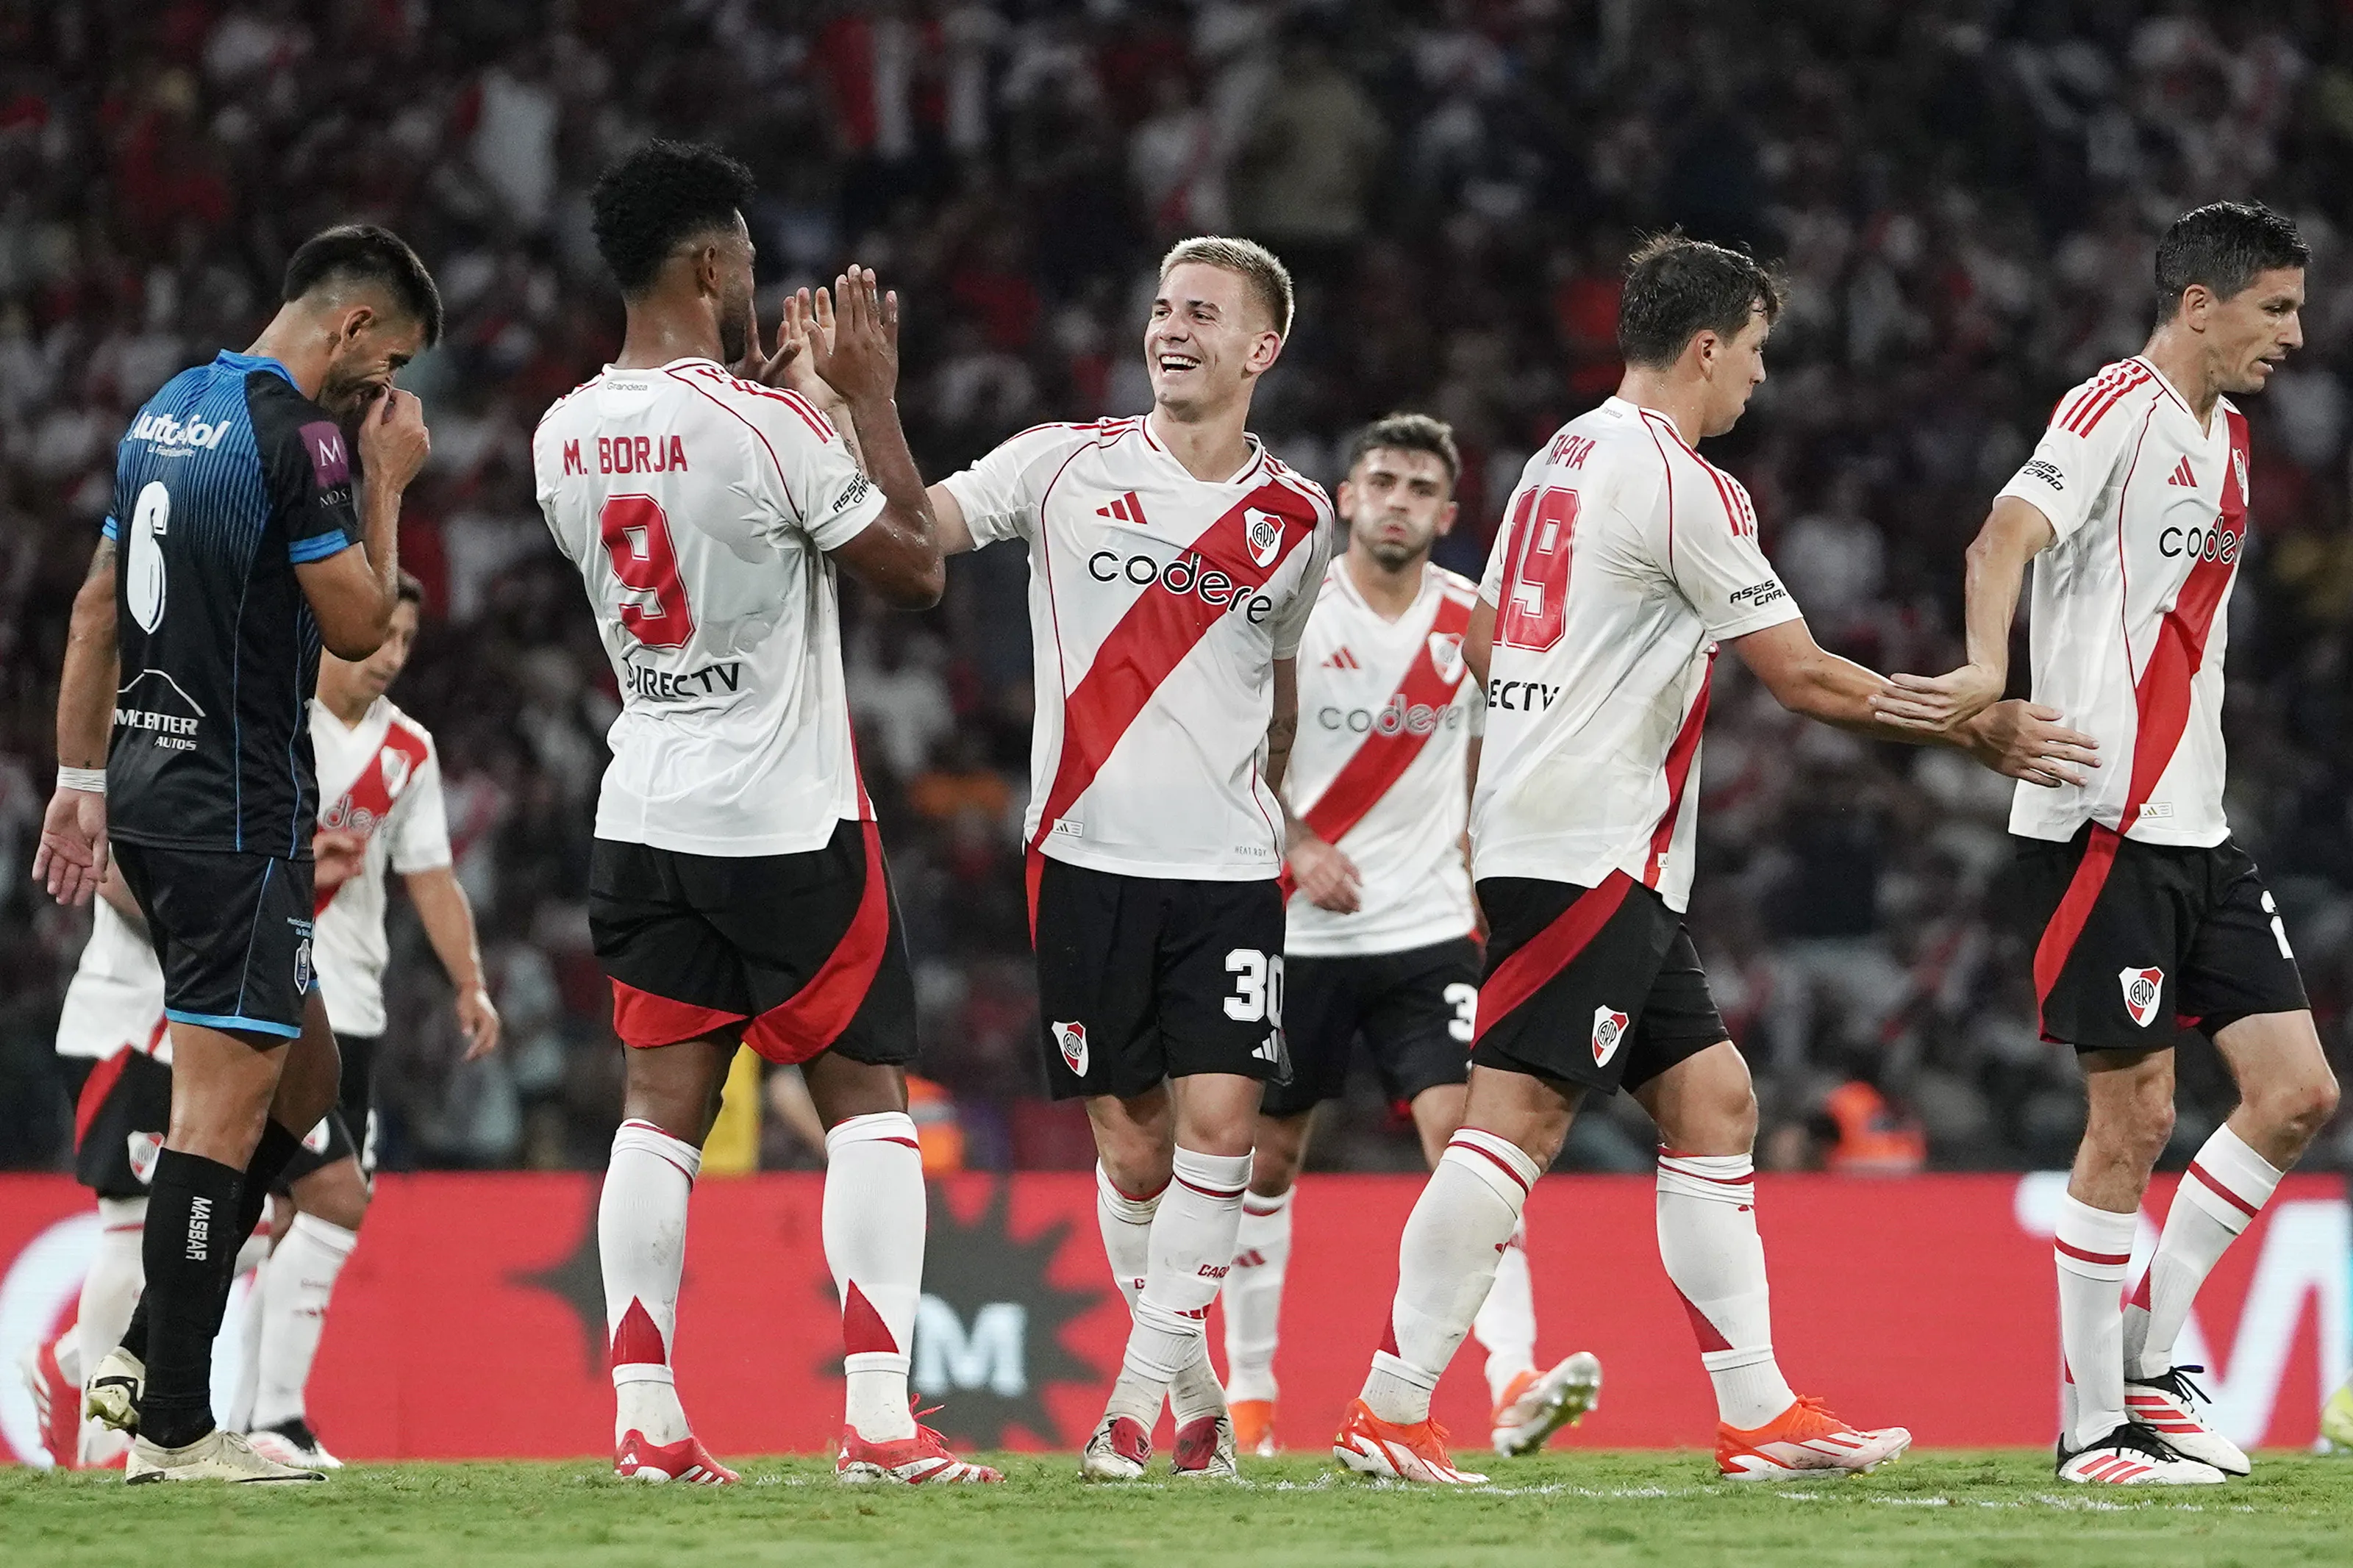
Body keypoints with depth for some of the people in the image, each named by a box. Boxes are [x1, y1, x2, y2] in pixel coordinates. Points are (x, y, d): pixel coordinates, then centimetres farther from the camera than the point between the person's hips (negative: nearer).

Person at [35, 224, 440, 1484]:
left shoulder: (167, 413, 15)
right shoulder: (299, 434, -14)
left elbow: (95, 609, 19)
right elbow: (357, 624, -11)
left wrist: (79, 784, 22)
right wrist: (385, 486, 1)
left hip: (150, 795, 10)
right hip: (239, 808, -10)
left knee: (298, 1078, 17)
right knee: (225, 1107, -7)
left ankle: (147, 1350, 12)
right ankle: (174, 1427, -8)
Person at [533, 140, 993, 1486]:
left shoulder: (566, 438, 3)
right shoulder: (771, 427, -17)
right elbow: (914, 568, -7)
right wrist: (872, 399, 1)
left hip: (646, 817, 6)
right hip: (791, 821, -5)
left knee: (662, 1107, 7)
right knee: (869, 1101, 2)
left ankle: (648, 1422, 2)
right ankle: (881, 1419, -6)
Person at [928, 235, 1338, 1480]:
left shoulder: (1297, 519, 8)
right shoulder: (1067, 465, 1)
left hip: (1230, 869, 1)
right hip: (1089, 856, -1)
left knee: (1217, 1120, -13)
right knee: (1131, 1146, 2)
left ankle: (1138, 1399, -7)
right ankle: (1196, 1391, 19)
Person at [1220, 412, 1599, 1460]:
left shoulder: (1473, 625, 3)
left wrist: (1484, 891, 13)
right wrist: (1296, 846, -18)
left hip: (1427, 930, 1)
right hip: (1295, 931, -1)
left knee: (1464, 1132, -15)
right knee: (1268, 1157, 9)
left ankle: (1515, 1384, -26)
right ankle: (1247, 1392, 25)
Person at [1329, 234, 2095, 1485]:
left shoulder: (1561, 459, 17)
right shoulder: (1681, 485, -11)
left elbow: (1482, 644, 25)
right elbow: (1806, 679, -10)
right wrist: (1975, 729, -1)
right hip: (1590, 852, -10)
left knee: (1711, 1102, 9)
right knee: (1517, 1114, -12)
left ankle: (1756, 1412, 7)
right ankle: (1388, 1410, -15)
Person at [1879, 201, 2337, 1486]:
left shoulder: (2222, 431, 17)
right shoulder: (2120, 408, -10)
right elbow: (2008, 535, -26)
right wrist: (1986, 668, -43)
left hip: (2196, 827, 9)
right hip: (2102, 824, -9)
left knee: (2297, 1092, 3)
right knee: (2134, 1119, -6)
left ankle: (2148, 1354, 12)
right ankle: (2094, 1422, 2)